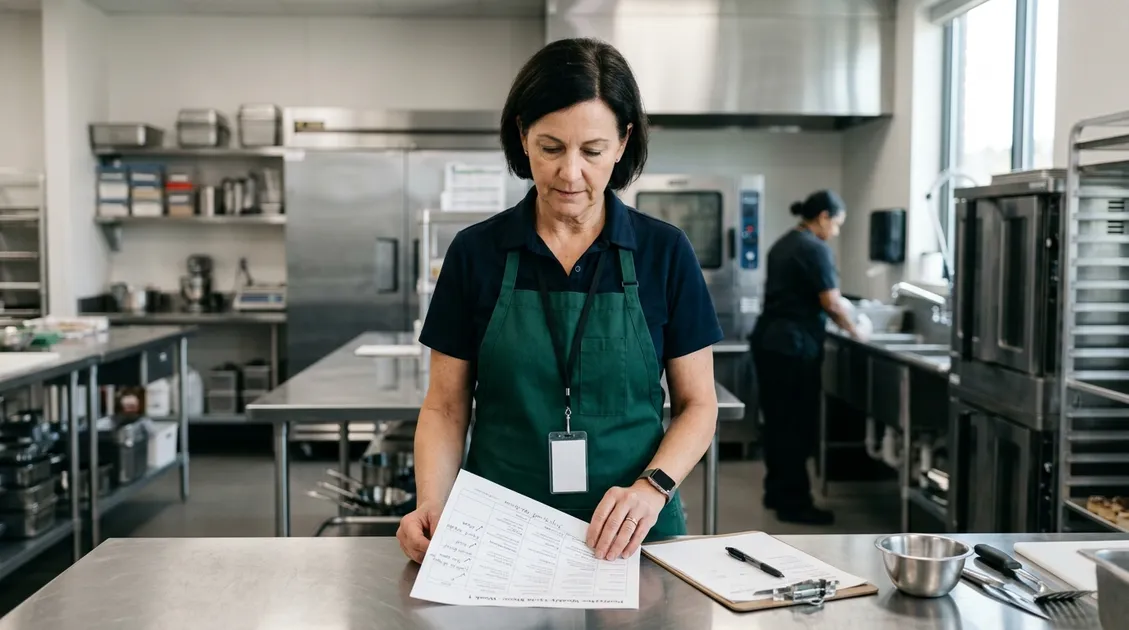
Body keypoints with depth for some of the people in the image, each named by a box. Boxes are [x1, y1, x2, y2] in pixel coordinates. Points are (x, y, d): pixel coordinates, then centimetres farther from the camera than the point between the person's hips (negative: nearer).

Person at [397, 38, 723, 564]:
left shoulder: (665, 253, 1)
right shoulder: (475, 253, 1)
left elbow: (697, 404, 5)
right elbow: (446, 407, 5)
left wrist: (652, 486, -12)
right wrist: (432, 505, -12)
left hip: (629, 538, 0)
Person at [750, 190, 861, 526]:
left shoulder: (783, 244, 17)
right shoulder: (815, 249, -11)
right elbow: (831, 303, -15)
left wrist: (833, 318, 21)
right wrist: (853, 330, 2)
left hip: (769, 338, 9)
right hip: (794, 345, -9)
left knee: (778, 420, 14)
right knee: (797, 424, -3)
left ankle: (776, 492, 22)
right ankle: (794, 503, 2)